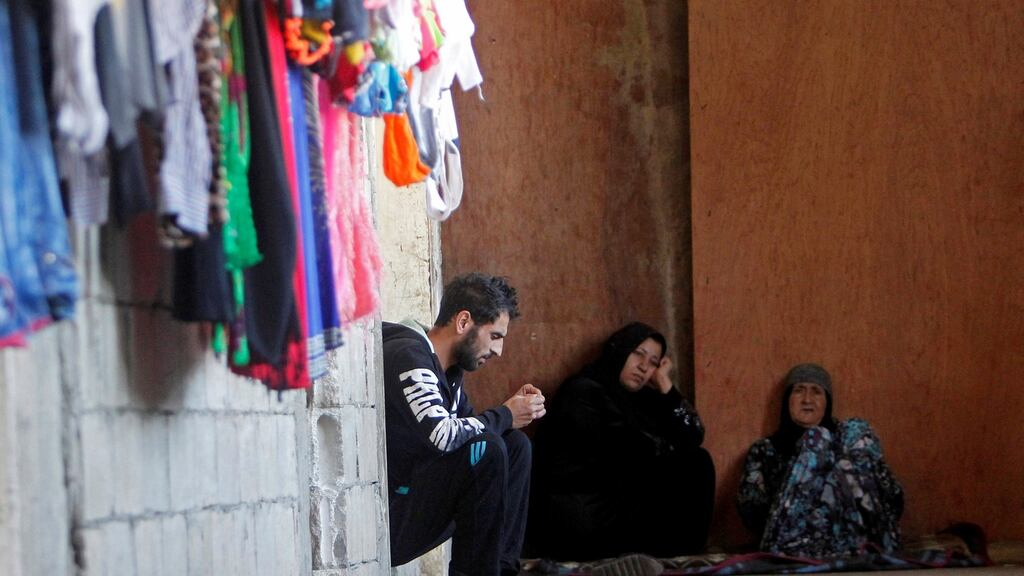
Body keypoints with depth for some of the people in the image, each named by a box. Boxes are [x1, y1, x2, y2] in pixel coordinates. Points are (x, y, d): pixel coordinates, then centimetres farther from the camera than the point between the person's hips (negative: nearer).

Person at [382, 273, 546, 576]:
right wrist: (505, 416, -14)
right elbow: (443, 435, -30)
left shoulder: (446, 368, 12)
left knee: (515, 445, 8)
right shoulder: (408, 357, -18)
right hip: (382, 524, -10)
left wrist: (517, 409, 0)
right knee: (487, 450, -23)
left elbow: (467, 428, 18)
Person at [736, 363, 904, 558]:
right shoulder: (766, 450, 21)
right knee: (816, 439, -15)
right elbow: (750, 510, 6)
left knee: (857, 431, -9)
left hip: (849, 540, 1)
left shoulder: (848, 436, 25)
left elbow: (893, 498, 13)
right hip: (792, 546, -1)